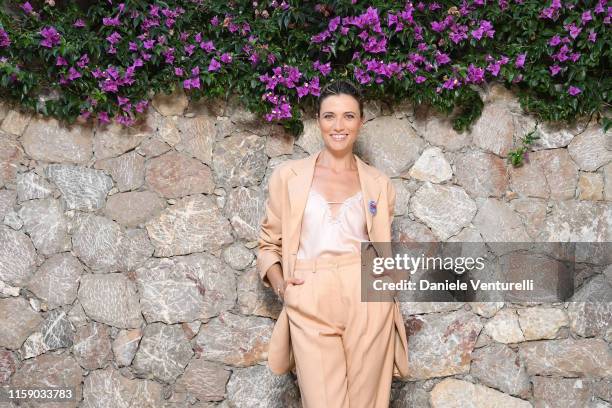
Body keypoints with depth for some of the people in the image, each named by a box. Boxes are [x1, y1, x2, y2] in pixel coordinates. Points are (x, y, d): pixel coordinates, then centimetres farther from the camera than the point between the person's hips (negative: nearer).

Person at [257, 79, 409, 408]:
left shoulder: (378, 183, 11)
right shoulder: (288, 176, 7)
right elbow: (269, 244, 11)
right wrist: (280, 285, -6)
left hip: (366, 303, 1)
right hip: (310, 307, -1)